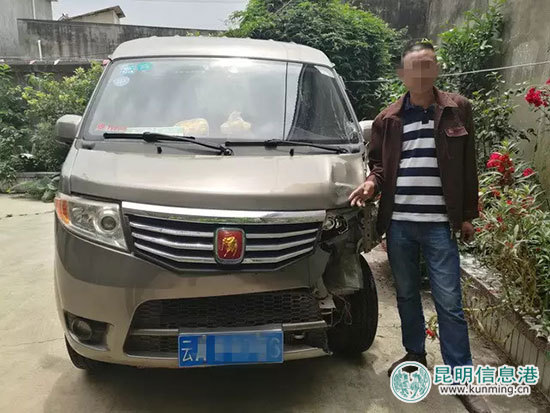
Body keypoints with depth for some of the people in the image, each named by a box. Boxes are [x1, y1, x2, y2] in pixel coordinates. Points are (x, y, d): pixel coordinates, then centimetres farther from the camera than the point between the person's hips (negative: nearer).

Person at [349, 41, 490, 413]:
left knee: (449, 303, 2)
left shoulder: (458, 109, 3)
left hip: (439, 224, -2)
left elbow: (468, 167, 4)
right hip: (398, 223, 3)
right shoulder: (388, 119, 7)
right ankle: (415, 353, 36)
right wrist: (371, 183, -9)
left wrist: (467, 215, 2)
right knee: (406, 295, 16)